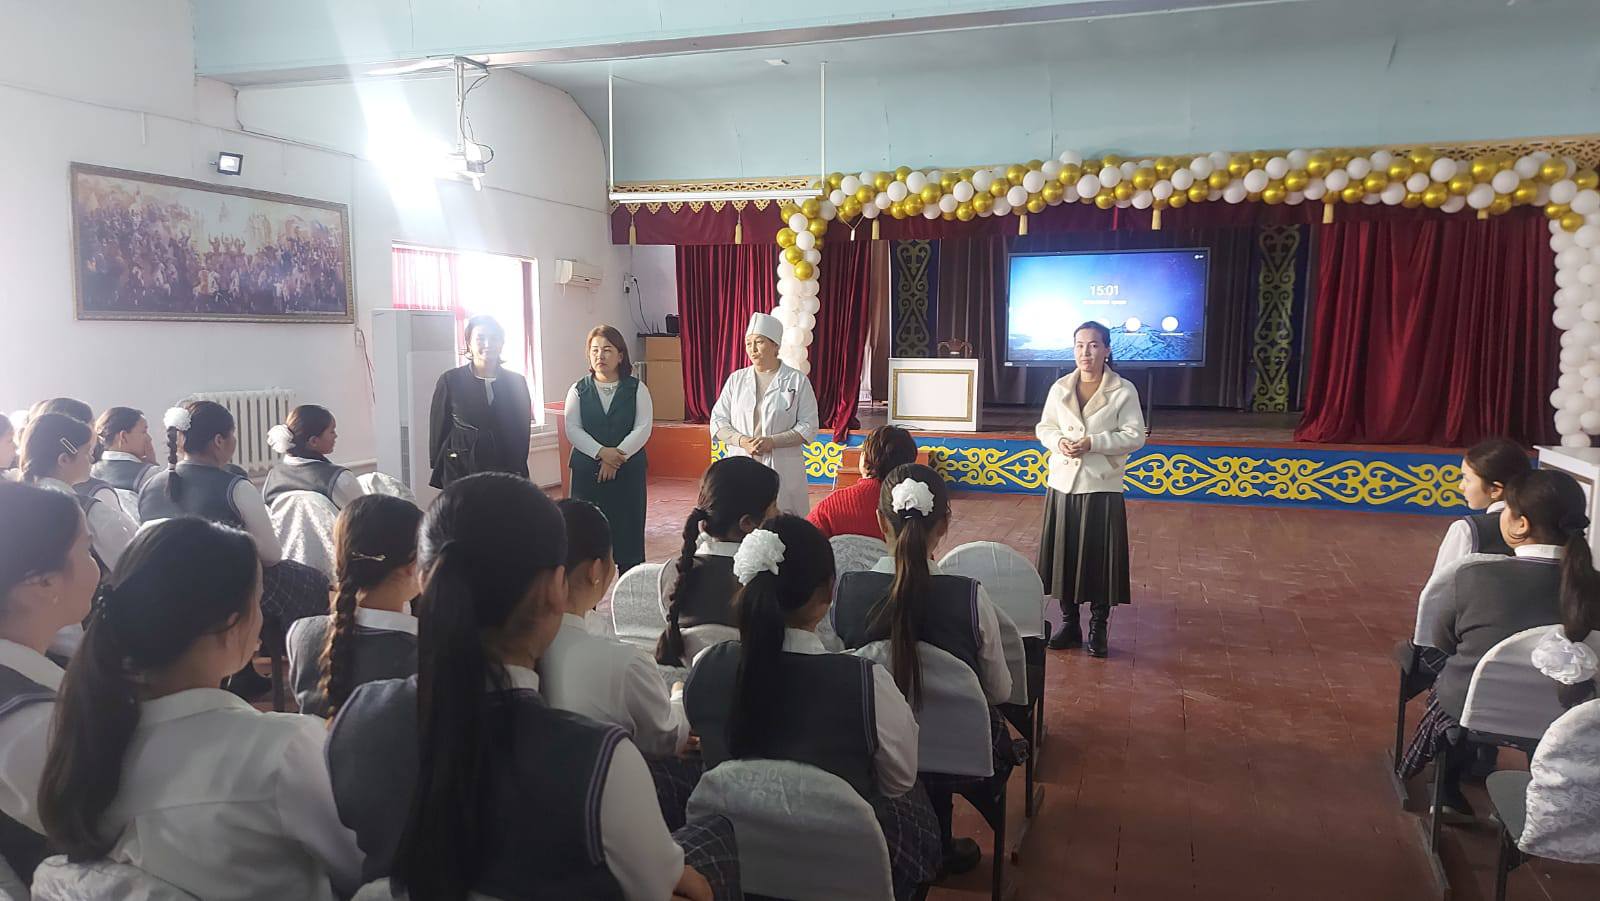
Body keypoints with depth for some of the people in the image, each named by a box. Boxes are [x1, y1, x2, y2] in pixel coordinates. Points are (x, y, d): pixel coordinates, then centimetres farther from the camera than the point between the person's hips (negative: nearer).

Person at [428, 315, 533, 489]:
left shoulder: (517, 382, 8)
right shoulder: (450, 381, 2)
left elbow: (522, 430, 9)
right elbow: (438, 429, 4)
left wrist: (519, 471, 6)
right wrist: (438, 469, 3)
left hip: (506, 472, 2)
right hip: (460, 471, -1)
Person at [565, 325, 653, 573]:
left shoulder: (637, 389, 3)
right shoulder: (579, 390, 6)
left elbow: (643, 428, -5)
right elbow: (572, 429, -3)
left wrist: (616, 456, -15)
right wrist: (601, 453, -17)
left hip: (628, 470, -1)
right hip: (587, 471, 1)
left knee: (628, 530, 1)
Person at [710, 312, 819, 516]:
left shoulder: (797, 381, 3)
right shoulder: (736, 380, 12)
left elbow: (808, 427, -1)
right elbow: (718, 422, 9)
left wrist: (772, 441, -14)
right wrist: (742, 441, -9)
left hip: (783, 470, -2)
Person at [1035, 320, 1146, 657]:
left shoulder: (1124, 390, -5)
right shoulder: (1060, 388, 5)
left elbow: (1134, 437, -8)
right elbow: (1043, 427, 11)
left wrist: (1093, 443, -19)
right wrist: (1058, 441, -11)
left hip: (1102, 487, -3)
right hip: (1063, 484, 3)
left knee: (1100, 556, 2)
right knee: (1064, 554, 8)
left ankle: (1098, 628, 17)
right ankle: (1069, 623, 22)